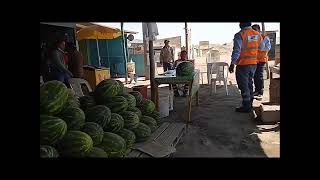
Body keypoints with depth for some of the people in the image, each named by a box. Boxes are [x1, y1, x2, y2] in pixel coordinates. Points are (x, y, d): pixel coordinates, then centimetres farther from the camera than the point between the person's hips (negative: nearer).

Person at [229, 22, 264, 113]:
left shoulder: (239, 35, -16)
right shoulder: (257, 34, 4)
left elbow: (236, 51, -21)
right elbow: (261, 47, 17)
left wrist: (232, 64, -17)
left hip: (243, 64, -6)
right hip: (253, 63, 7)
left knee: (243, 85, 2)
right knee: (249, 83, 20)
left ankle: (246, 107, 7)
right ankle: (250, 103, 30)